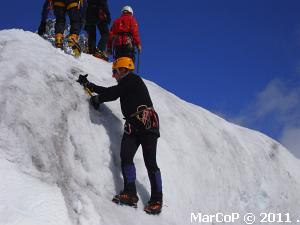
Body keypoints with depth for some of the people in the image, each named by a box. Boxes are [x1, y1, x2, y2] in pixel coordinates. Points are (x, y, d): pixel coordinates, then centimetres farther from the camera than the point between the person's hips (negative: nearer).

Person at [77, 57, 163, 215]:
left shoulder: (131, 79, 0)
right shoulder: (125, 84, 26)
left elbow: (112, 93, -5)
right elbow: (109, 92, 32)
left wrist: (97, 98, 9)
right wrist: (88, 85, 34)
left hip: (147, 122, -9)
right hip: (133, 125, 9)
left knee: (150, 162, -11)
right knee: (125, 157, -12)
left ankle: (156, 200, -10)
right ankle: (130, 193, -18)